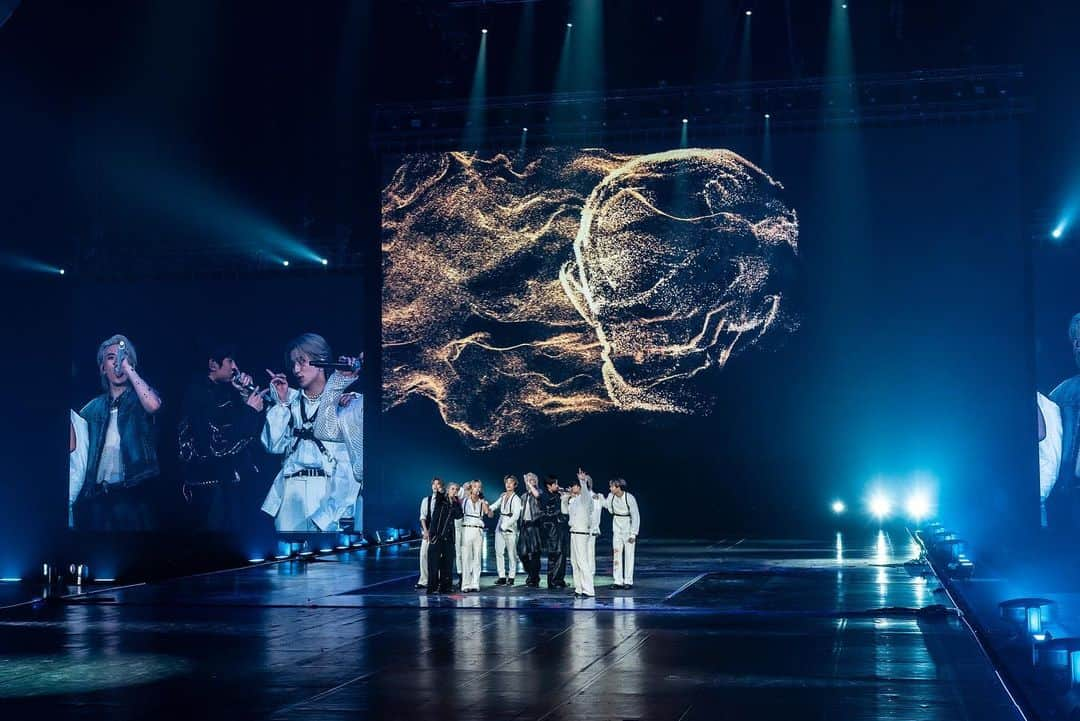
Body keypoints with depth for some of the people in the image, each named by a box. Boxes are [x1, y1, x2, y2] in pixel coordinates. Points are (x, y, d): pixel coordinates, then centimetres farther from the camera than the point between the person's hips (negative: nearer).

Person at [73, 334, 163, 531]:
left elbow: (153, 405, -19)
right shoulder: (93, 408, 16)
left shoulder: (139, 398, 5)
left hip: (132, 495, -3)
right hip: (95, 498, 3)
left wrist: (127, 367, -13)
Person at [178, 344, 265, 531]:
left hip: (229, 477, 7)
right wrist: (250, 411, -13)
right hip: (210, 482, -7)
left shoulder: (227, 389, 10)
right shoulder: (198, 393, -12)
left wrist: (247, 392, 1)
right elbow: (217, 442, -21)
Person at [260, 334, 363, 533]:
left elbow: (326, 430, -12)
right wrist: (281, 402, 5)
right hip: (291, 493, 3)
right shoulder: (291, 400, 17)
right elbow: (275, 446, 7)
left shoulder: (349, 401, 7)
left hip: (332, 493, -3)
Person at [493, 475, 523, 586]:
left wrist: (505, 525, -16)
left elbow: (516, 516, -12)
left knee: (511, 554, -1)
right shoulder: (503, 496, 12)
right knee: (499, 552, 3)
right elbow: (495, 506, 21)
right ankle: (501, 576, 7)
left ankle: (511, 577, 5)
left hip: (510, 528, -6)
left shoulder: (516, 499, -6)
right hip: (500, 527, 6)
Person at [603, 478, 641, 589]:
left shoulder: (630, 498, -17)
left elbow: (636, 517, -14)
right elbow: (606, 504, 19)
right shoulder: (611, 496, -3)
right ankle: (618, 581, 6)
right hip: (617, 529, 5)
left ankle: (628, 581, 5)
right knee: (616, 554, 2)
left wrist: (633, 534, -15)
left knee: (628, 555, -1)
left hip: (628, 529, -5)